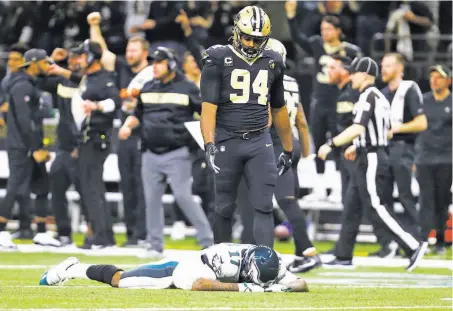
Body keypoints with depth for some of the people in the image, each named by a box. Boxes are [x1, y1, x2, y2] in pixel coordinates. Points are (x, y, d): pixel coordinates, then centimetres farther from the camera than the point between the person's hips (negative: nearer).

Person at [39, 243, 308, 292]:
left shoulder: (268, 266, -27)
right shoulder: (229, 259, -45)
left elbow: (302, 284, -25)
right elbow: (198, 284, -60)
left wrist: (279, 287, -47)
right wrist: (243, 287, -62)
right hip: (183, 269, -6)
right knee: (119, 279, 13)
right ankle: (73, 269, 38)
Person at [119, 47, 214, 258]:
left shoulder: (187, 88, -3)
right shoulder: (148, 88, 13)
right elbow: (137, 114, 23)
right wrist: (127, 126, 4)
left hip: (177, 154, -6)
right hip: (151, 155, 6)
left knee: (183, 197, -13)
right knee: (152, 199, 5)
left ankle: (207, 241, -7)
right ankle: (156, 246, 13)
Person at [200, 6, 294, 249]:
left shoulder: (272, 63, 9)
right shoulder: (218, 60, -4)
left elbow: (279, 109, 20)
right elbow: (209, 106, -12)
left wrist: (288, 150, 23)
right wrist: (209, 145, -24)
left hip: (260, 143, 3)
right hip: (227, 142, -3)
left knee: (264, 207, -7)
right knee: (225, 208, 6)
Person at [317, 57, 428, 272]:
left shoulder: (368, 97, -15)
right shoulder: (380, 98, 16)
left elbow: (358, 129, -27)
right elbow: (386, 132, 22)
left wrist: (331, 145, -25)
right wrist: (356, 147, 25)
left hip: (371, 160, -10)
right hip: (367, 159, 10)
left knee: (374, 209, -10)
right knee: (352, 206, 12)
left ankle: (413, 246, -12)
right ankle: (344, 257, 15)